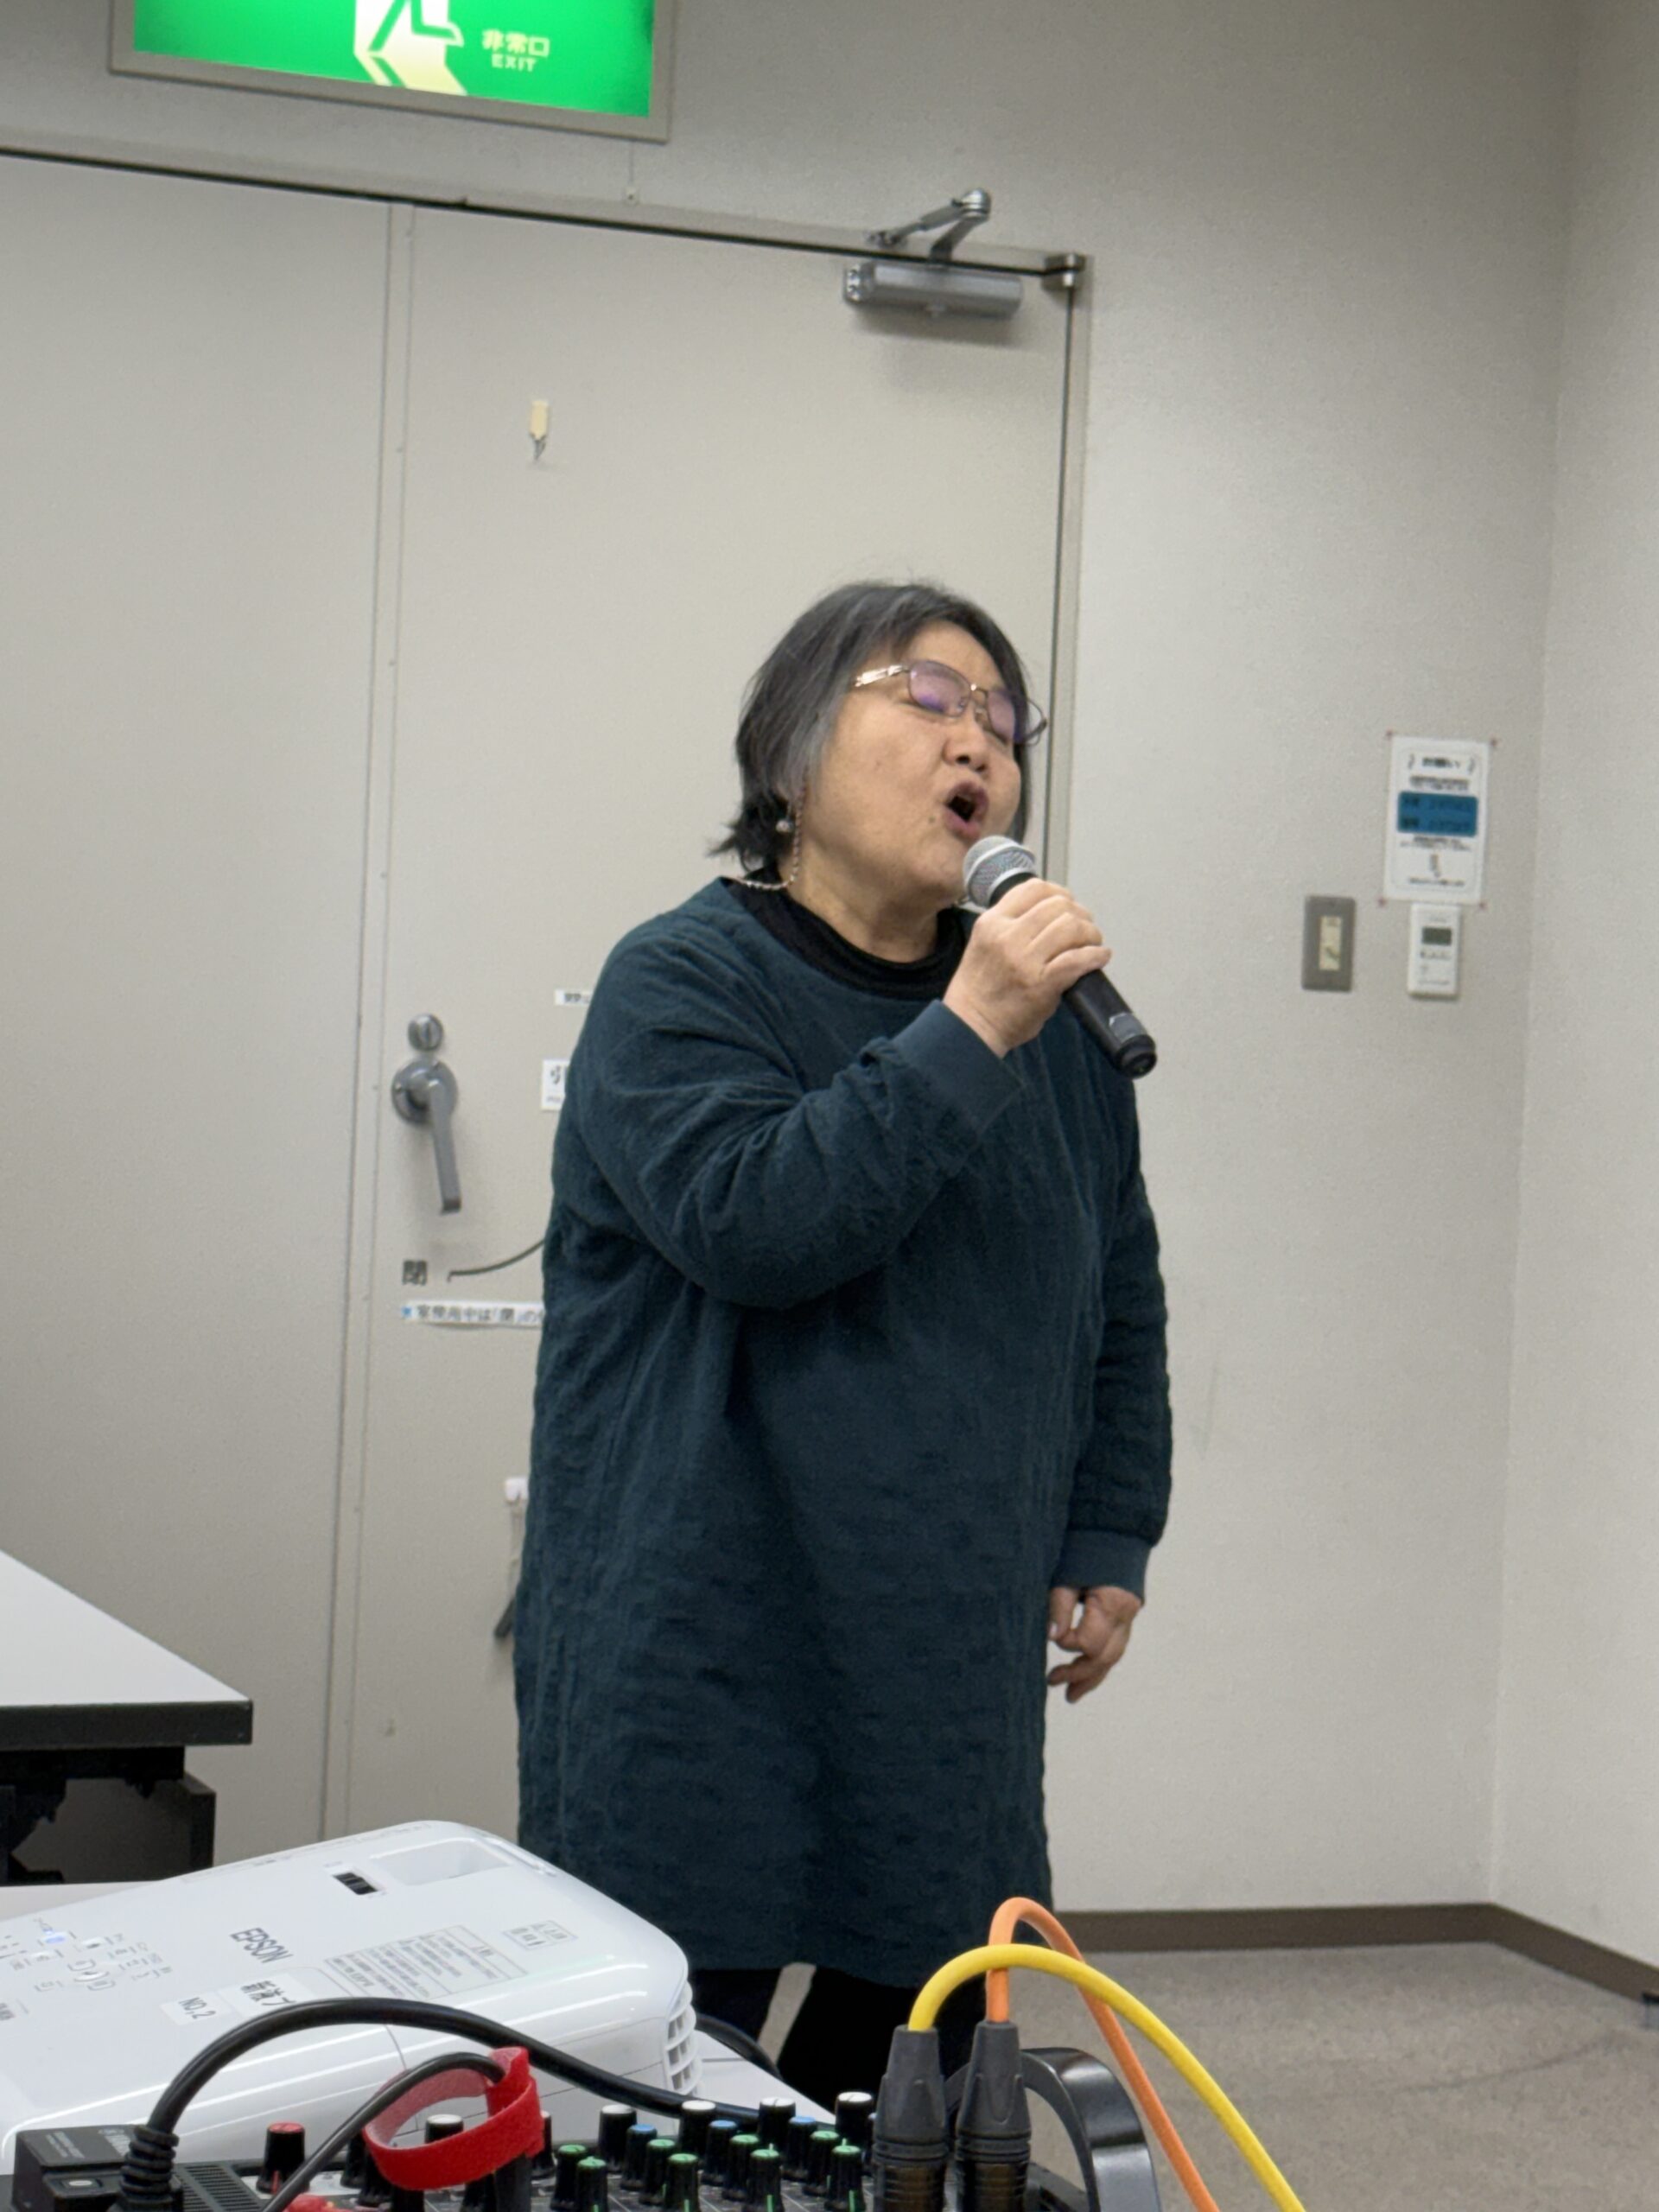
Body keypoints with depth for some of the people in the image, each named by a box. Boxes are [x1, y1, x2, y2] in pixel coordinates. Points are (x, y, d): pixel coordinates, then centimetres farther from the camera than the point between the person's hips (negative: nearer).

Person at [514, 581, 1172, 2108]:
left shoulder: (1055, 1023, 12)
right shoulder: (681, 985, -4)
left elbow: (1121, 1305, 20)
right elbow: (748, 1218, -21)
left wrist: (1109, 1549, 14)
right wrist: (967, 1037, -20)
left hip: (955, 1674, 5)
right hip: (708, 1672, -5)